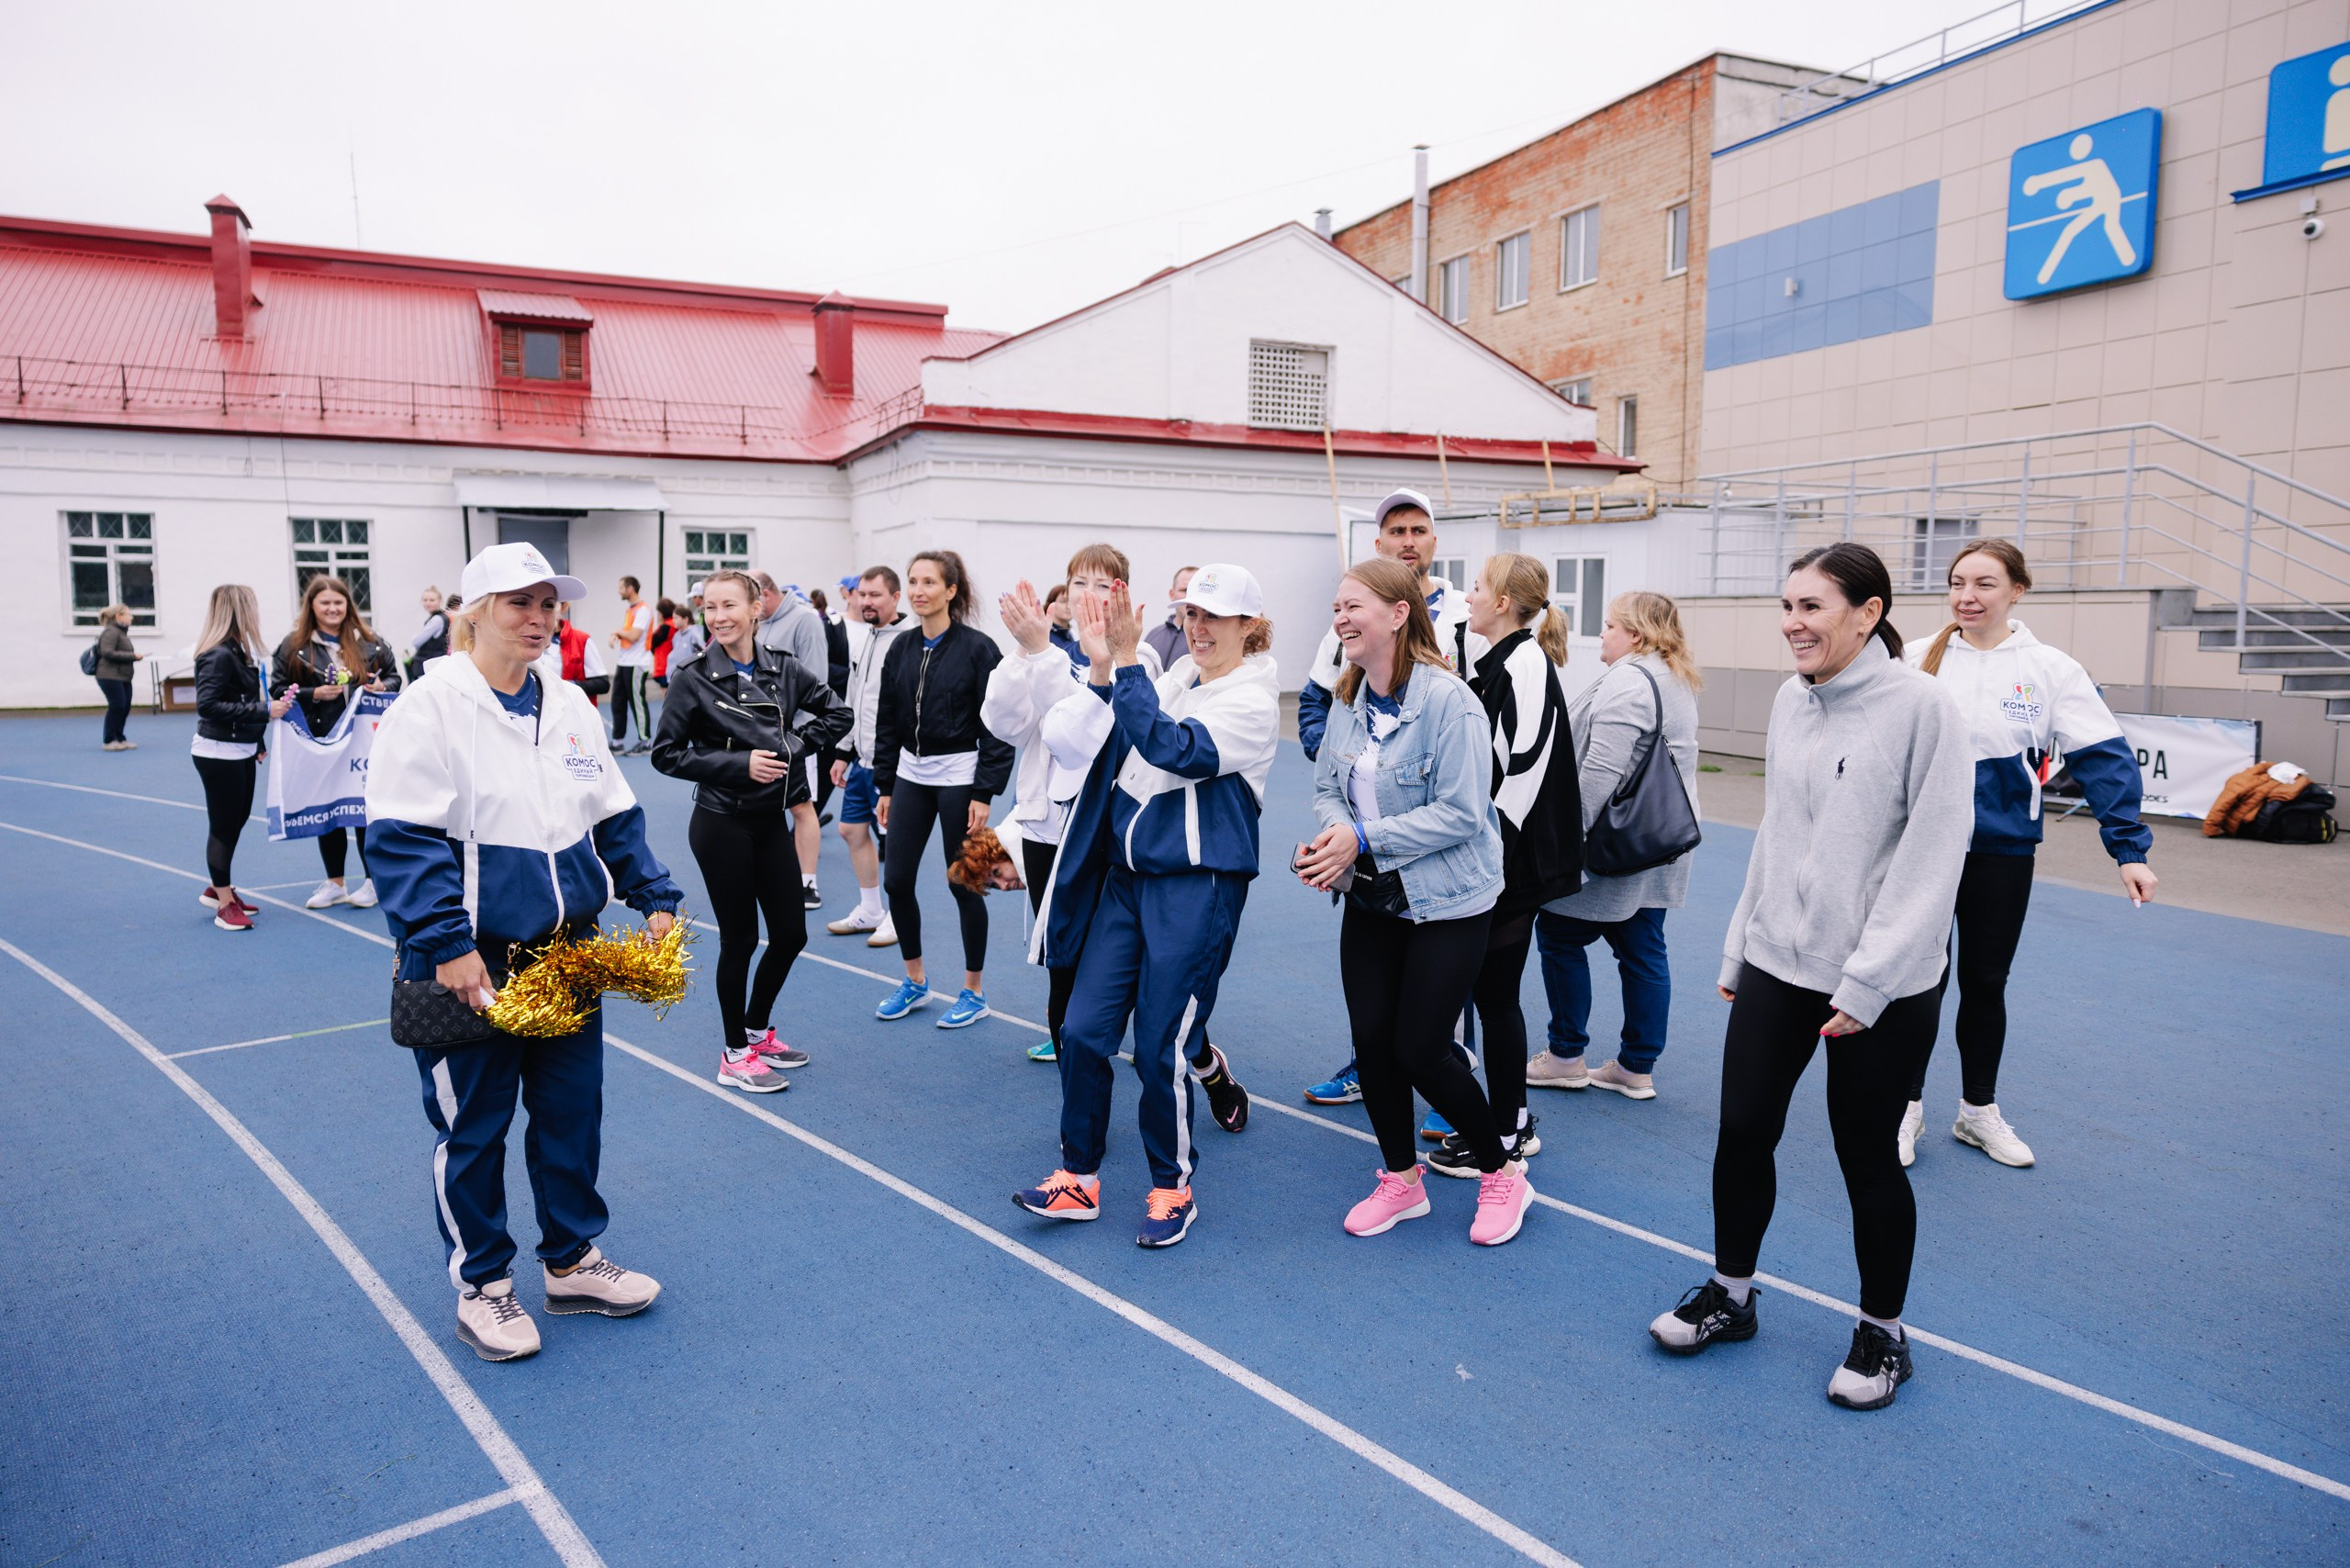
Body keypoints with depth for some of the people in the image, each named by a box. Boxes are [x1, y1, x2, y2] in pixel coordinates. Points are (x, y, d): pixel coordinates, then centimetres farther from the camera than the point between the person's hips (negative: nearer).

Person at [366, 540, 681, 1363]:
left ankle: (573, 1261, 33)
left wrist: (655, 898, 6)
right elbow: (404, 839, -16)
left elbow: (614, 819, 15)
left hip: (569, 957, 6)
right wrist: (446, 944, -22)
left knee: (573, 1110, 15)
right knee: (472, 1127, 9)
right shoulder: (431, 706, -11)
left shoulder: (570, 706, 8)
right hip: (470, 968, -6)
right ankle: (480, 1287, 27)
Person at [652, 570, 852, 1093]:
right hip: (722, 824, -5)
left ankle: (757, 1031, 32)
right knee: (740, 938, 3)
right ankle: (734, 1055, 19)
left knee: (791, 933, 9)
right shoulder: (695, 678, -9)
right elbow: (666, 754, -9)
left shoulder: (783, 669, 1)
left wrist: (797, 745, -2)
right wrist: (739, 763, -17)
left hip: (772, 819, 5)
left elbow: (838, 713, 11)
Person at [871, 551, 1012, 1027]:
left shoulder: (977, 648, -11)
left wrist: (984, 793, -15)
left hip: (958, 776, -5)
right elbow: (886, 722, 11)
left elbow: (996, 726, -11)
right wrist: (884, 787, 9)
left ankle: (974, 992, 19)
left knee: (963, 884, 3)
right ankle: (915, 982, 25)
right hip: (911, 774, 6)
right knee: (896, 880, 6)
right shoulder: (901, 649, 6)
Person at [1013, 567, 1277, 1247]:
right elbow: (1101, 749, 3)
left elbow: (1176, 749, -26)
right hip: (1124, 876, 6)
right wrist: (1101, 669, -10)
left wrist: (1125, 663, -26)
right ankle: (1079, 1177, 20)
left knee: (1162, 1048, -1)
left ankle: (1173, 1187, 21)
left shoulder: (1253, 702, -9)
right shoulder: (1174, 680, 10)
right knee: (1083, 1030, 4)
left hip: (1197, 887, -6)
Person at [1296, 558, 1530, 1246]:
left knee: (1420, 1049, -3)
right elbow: (1327, 788, 8)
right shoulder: (1348, 699, 2)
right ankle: (1401, 1179, 29)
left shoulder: (1448, 700, -20)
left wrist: (1364, 839, -25)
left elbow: (1459, 813, -23)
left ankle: (1501, 1175, 23)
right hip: (1371, 900, 6)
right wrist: (1333, 832, -15)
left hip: (1447, 904, -6)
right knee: (1370, 1038, 7)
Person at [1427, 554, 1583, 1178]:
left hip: (1510, 865, -9)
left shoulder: (1526, 663, -15)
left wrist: (1493, 856, -19)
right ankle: (1512, 1119, 29)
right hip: (1482, 859, 9)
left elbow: (1526, 768, -21)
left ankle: (1505, 1138, 13)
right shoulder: (1493, 663, 13)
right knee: (1491, 991, 16)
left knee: (1496, 994, 0)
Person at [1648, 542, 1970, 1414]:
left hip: (1882, 988, -5)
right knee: (1742, 1131, 10)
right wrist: (1739, 946, 13)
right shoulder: (1791, 702, 5)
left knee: (1867, 1157, 8)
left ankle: (1882, 1333, 31)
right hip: (1777, 961, 5)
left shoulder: (1920, 704, -14)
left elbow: (1932, 853, -16)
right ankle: (1730, 1294, 32)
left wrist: (1867, 981, -17)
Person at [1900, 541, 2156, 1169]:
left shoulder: (2051, 669, -6)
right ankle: (1907, 1106, 20)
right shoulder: (1918, 660, -3)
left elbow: (2104, 760, -6)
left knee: (1985, 981, 14)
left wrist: (2130, 849, -10)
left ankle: (1978, 1110, 31)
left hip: (2002, 851, 0)